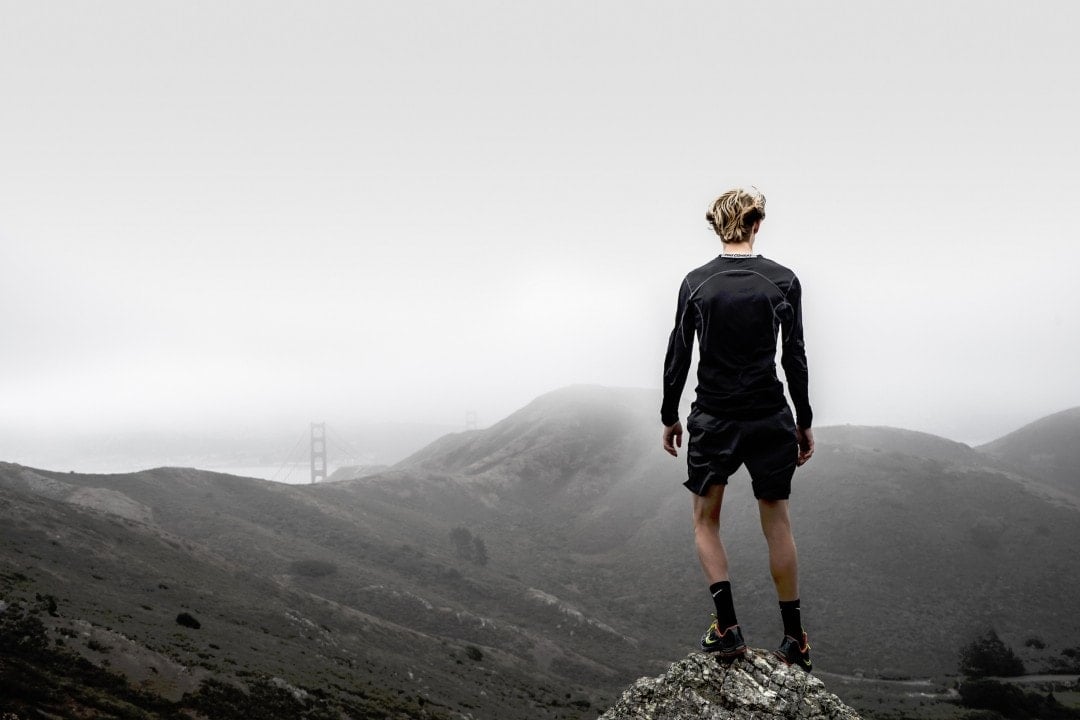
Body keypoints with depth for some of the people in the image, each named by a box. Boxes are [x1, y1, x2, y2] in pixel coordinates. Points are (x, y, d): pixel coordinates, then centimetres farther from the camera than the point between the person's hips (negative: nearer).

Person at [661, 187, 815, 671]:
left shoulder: (696, 283, -4)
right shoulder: (783, 281, -4)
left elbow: (678, 356, -1)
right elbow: (795, 358, -1)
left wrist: (669, 417, 10)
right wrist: (804, 422, 8)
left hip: (713, 419, -1)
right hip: (769, 418, 1)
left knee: (705, 520, 14)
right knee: (777, 524, 11)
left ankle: (727, 627, 1)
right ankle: (794, 639, 15)